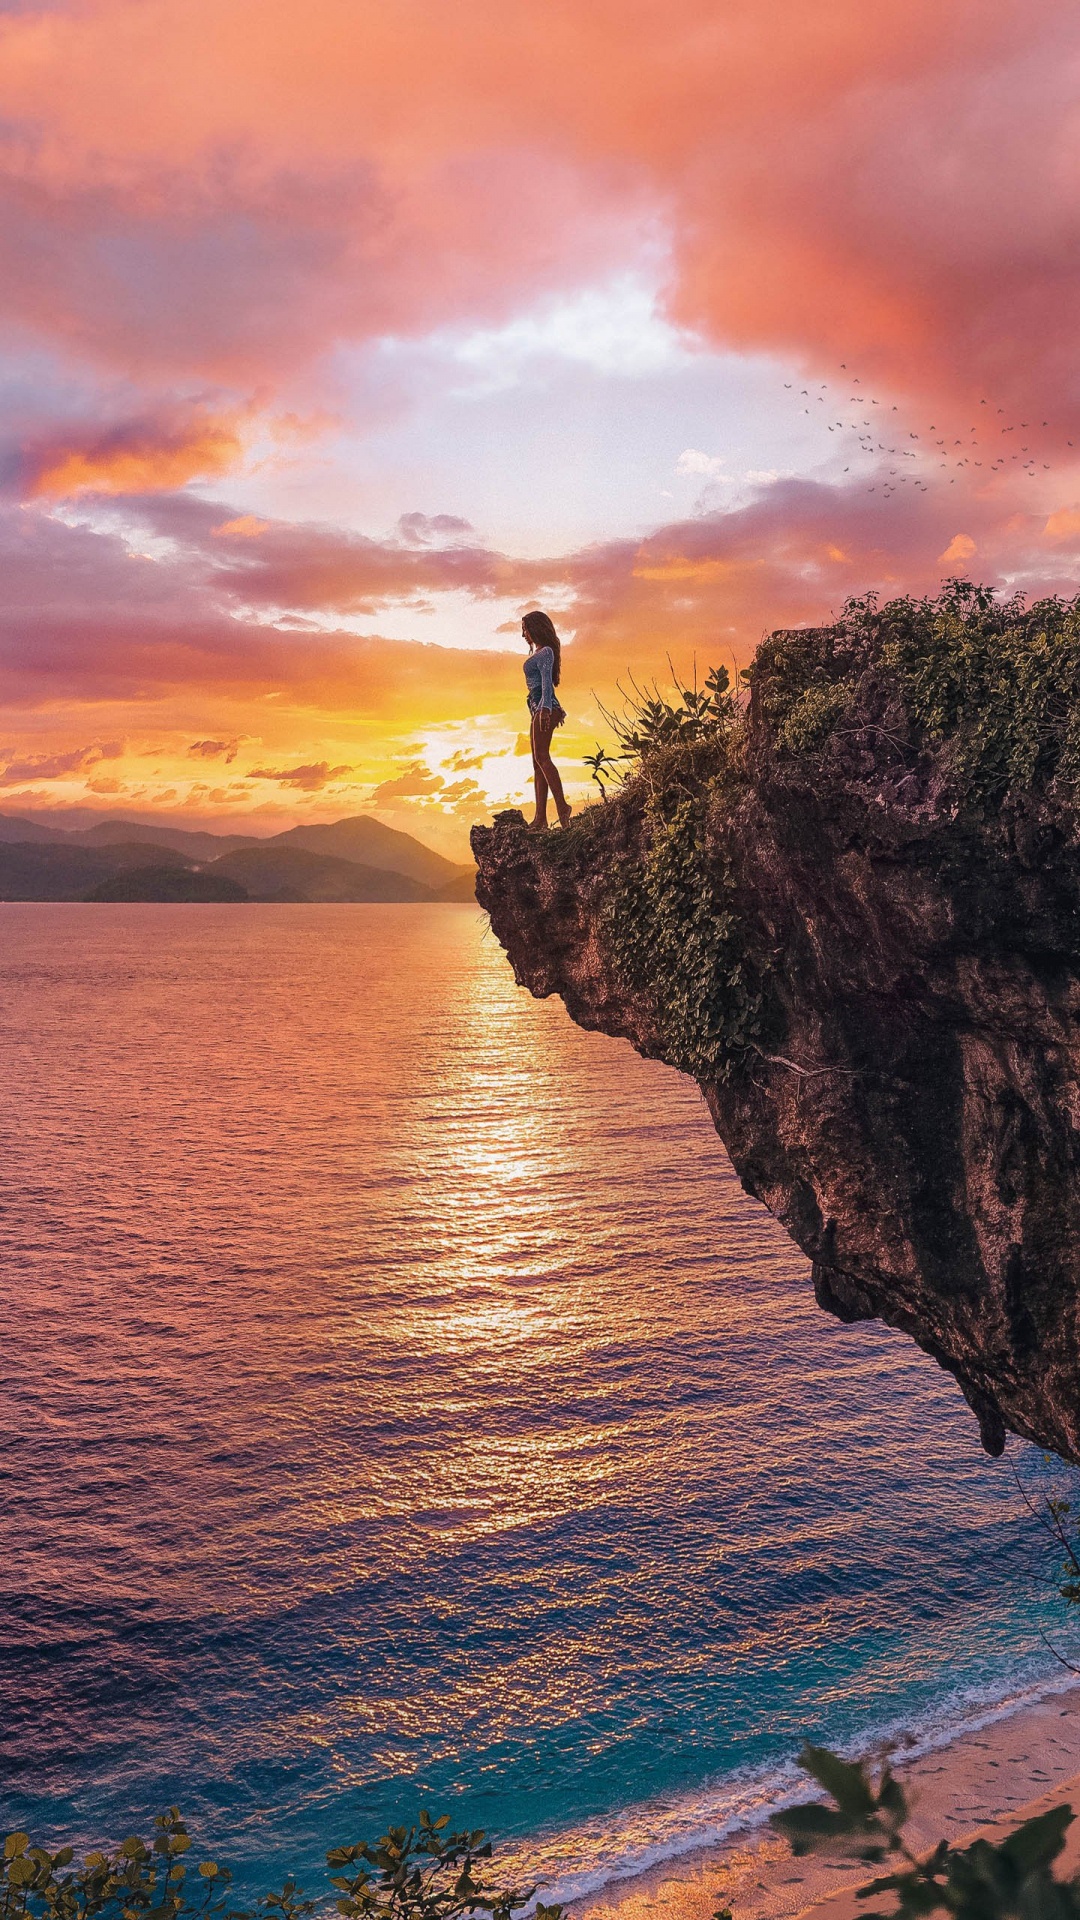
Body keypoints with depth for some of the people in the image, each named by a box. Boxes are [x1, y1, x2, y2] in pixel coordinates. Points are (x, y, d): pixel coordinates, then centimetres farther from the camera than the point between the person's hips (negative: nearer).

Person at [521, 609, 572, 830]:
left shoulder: (545, 652, -6)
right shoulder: (538, 652, 22)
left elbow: (547, 680, -18)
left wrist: (546, 708, -29)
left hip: (544, 706, -10)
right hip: (538, 707, 10)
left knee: (542, 757, -19)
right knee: (537, 761, 5)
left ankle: (562, 806, -25)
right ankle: (540, 816, 2)